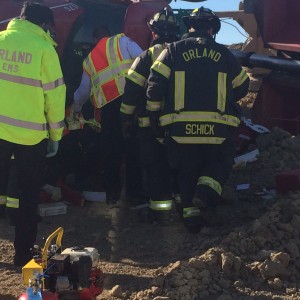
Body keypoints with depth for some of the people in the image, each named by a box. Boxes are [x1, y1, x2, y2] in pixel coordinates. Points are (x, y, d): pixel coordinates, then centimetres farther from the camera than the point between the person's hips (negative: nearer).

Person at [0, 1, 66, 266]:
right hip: (30, 135, -3)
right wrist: (56, 135, 3)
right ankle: (23, 253, 18)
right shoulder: (43, 49, -11)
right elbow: (54, 95, -8)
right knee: (27, 196, 11)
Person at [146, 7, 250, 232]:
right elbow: (242, 87, 19)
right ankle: (207, 191, -6)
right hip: (218, 129, -1)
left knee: (187, 170, 20)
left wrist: (154, 114, 11)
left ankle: (190, 211, 14)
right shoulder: (224, 53, 9)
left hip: (181, 129, 1)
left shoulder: (173, 51, 6)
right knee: (221, 163, 20)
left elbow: (155, 85, -2)